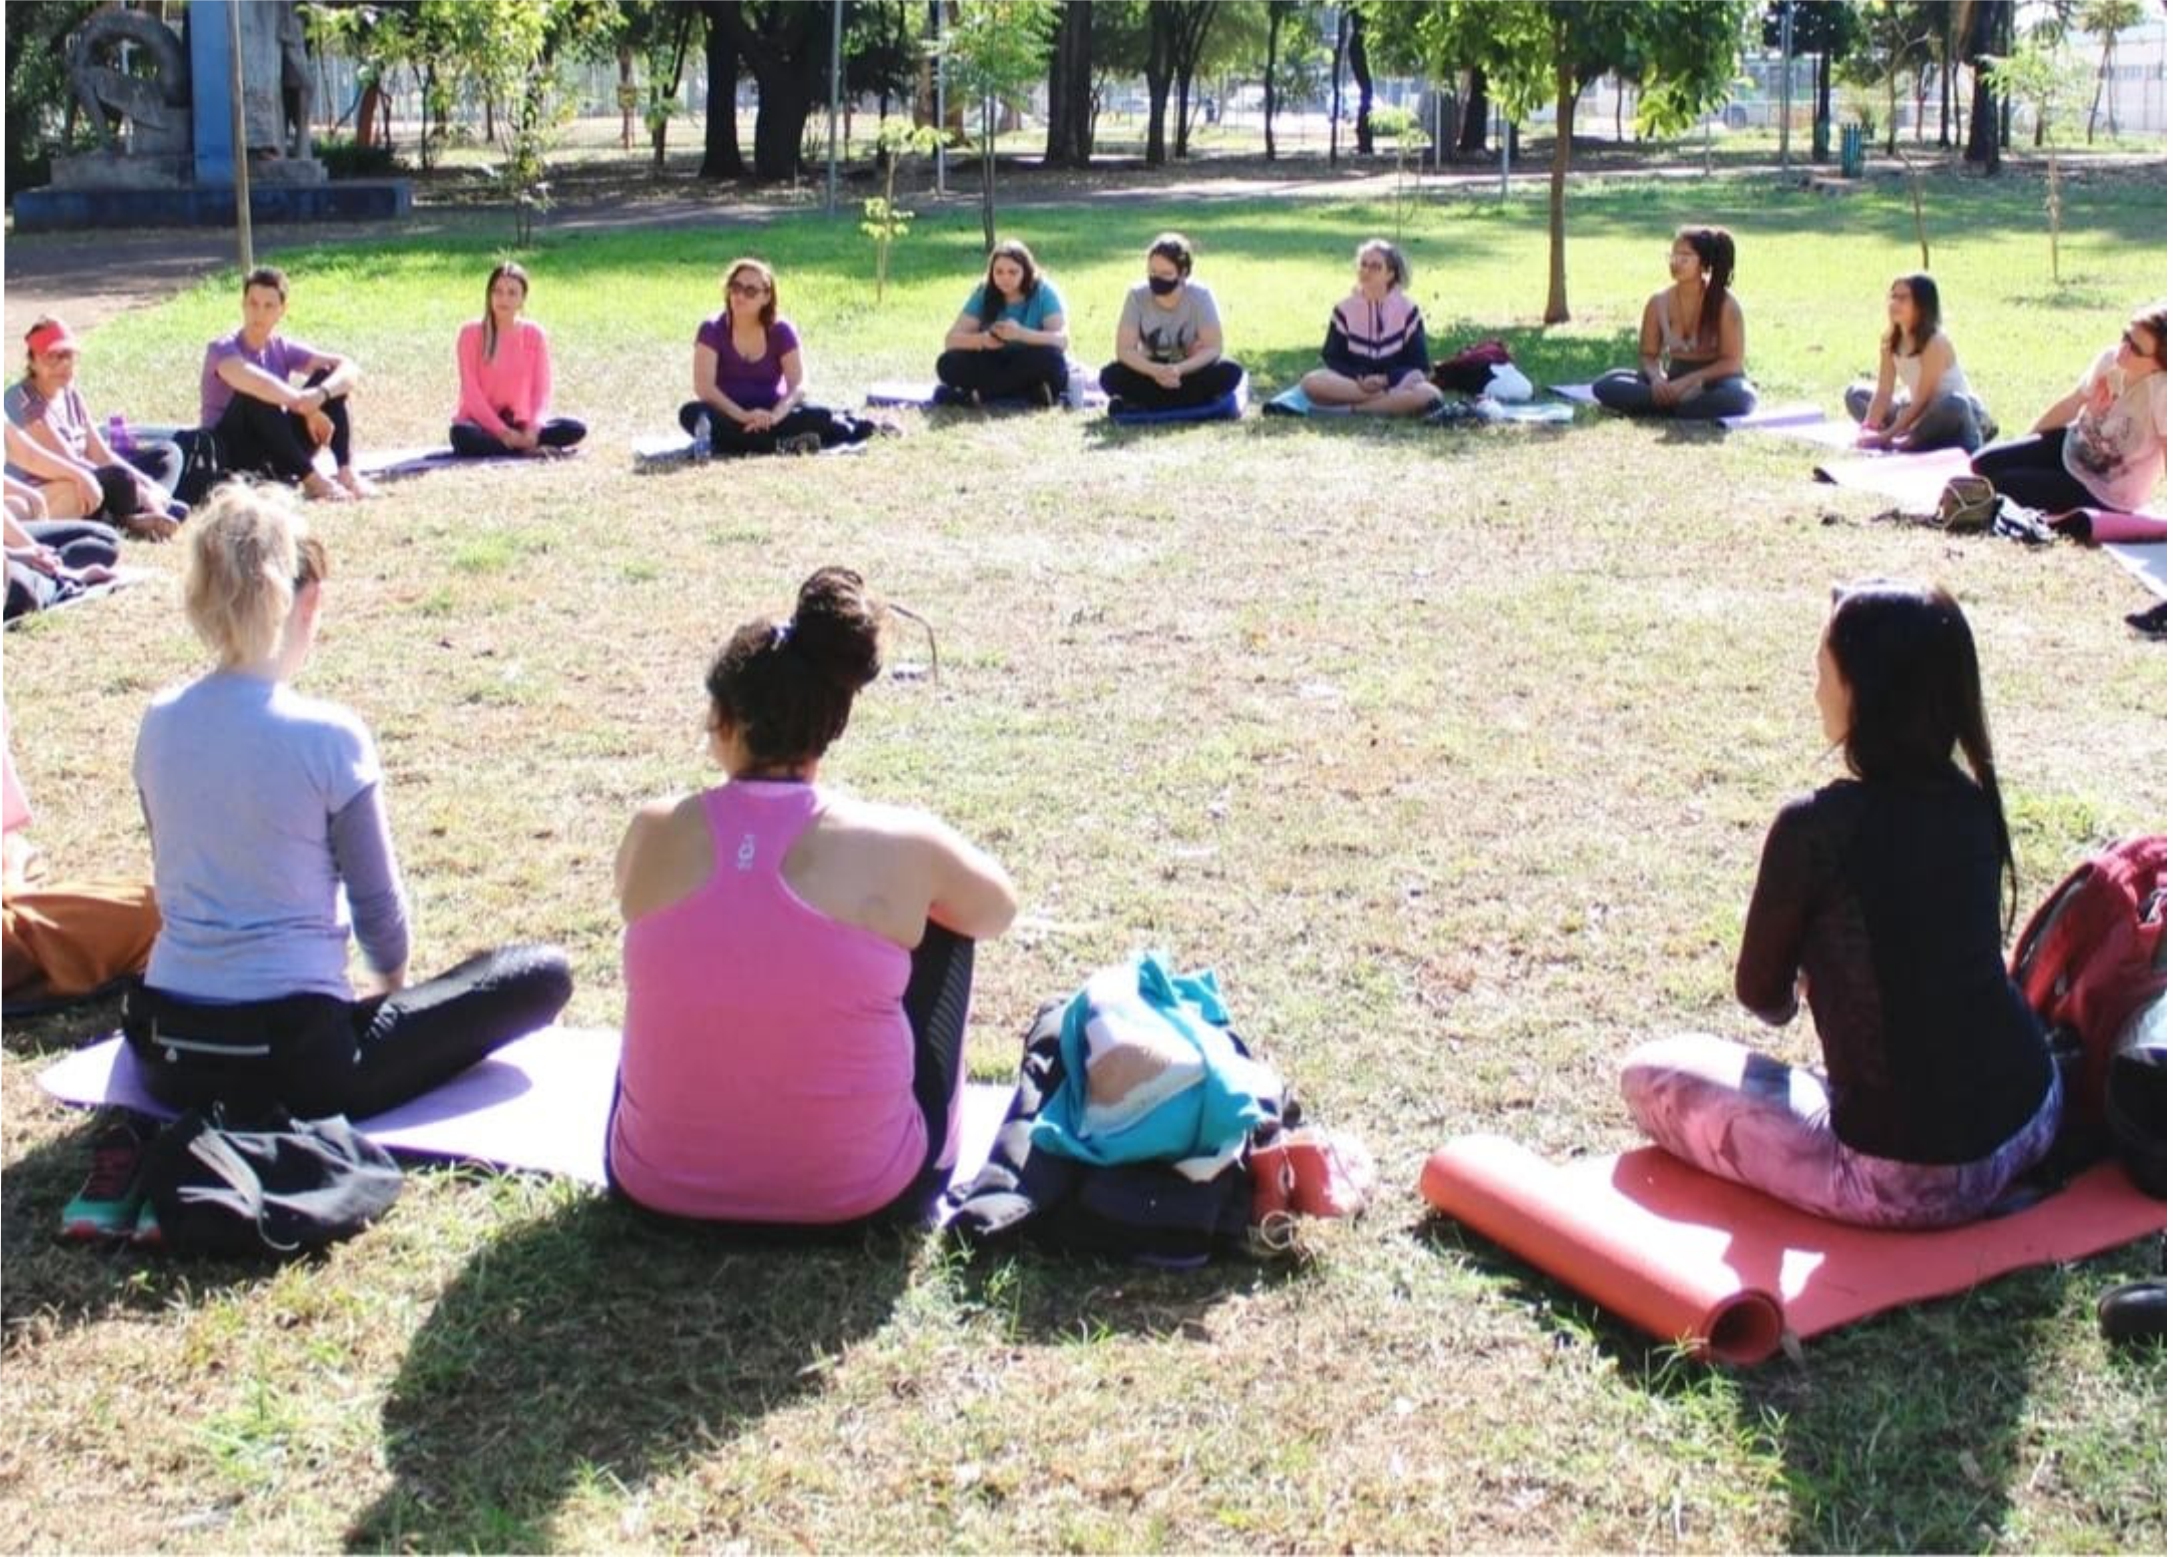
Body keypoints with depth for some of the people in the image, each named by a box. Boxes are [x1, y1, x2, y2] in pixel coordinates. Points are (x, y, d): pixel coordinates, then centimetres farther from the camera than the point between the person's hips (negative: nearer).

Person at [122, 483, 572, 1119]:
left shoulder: (160, 722, 2)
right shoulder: (327, 736, -15)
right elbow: (378, 903, -4)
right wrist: (391, 984, 18)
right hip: (296, 1060, -7)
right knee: (541, 974, 1)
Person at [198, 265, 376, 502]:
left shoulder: (282, 349, 3)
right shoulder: (223, 349, -12)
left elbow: (350, 369, -9)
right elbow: (252, 381, -35)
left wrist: (319, 395, -30)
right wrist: (307, 407, -36)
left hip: (278, 455, 5)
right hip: (231, 454, -5)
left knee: (328, 378, -10)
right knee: (256, 393, -33)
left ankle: (347, 472, -26)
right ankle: (311, 478, -33)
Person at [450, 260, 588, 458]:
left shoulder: (534, 334, 3)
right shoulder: (471, 334, -5)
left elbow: (542, 390, -1)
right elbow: (471, 392, -11)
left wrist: (533, 428, -20)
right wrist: (503, 431, -21)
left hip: (520, 424, 3)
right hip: (482, 424, -2)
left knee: (576, 429, -21)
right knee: (461, 434, -38)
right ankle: (530, 450, -28)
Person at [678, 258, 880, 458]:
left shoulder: (781, 330, -2)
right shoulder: (712, 330, -5)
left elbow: (798, 386, -11)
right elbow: (704, 386, -16)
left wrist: (775, 415, -31)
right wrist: (743, 416, -31)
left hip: (769, 415, -1)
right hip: (730, 417, 1)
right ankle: (782, 443, -39)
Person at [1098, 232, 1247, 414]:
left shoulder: (1200, 296, -17)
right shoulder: (1137, 296, -15)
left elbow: (1213, 348, -20)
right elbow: (1124, 350, -16)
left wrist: (1179, 370, -37)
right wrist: (1156, 371, -35)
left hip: (1191, 372, 0)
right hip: (1151, 373, 0)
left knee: (1230, 372, -31)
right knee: (1111, 377, -27)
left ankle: (1146, 403, -26)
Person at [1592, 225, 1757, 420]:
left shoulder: (1725, 303, -11)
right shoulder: (1659, 302, -2)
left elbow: (1732, 363, -13)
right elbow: (1648, 355, 3)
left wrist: (1688, 381, -25)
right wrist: (1656, 377, -21)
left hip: (1715, 380, -3)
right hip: (1675, 381, 4)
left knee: (1742, 398, -41)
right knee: (1605, 385, -19)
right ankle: (1678, 401, -26)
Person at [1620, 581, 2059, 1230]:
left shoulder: (1816, 827, -18)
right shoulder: (1972, 805, 1)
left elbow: (1762, 996, 0)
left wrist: (1798, 986, 21)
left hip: (1911, 1183, -7)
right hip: (2032, 1124, 7)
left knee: (1649, 1076, 7)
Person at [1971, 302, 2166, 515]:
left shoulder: (2160, 392, -34)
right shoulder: (2111, 359, -13)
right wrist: (2020, 450, 12)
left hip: (2103, 495, -7)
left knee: (2000, 484, -12)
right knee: (1983, 463, 2)